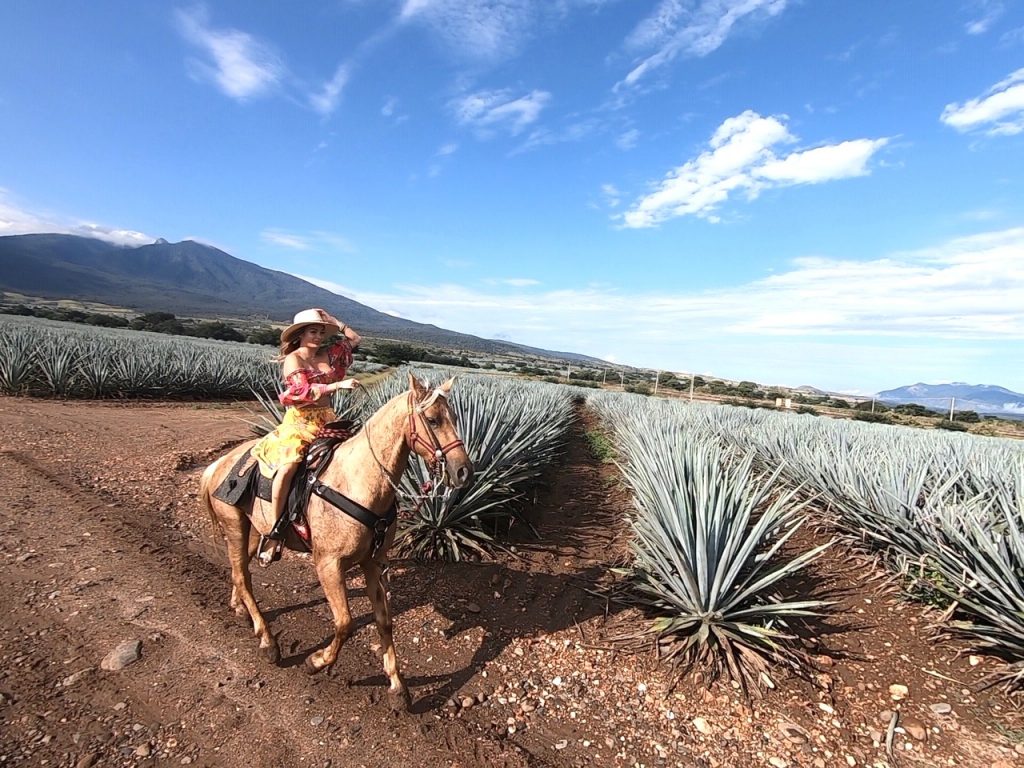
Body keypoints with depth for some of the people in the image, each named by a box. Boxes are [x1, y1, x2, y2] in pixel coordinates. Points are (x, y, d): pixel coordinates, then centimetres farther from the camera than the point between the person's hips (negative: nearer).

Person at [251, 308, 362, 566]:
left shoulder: (327, 355, 12)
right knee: (288, 465, -29)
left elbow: (354, 339, 21)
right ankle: (274, 531, -18)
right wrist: (338, 384, -23)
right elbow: (305, 391, -16)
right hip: (298, 422, -6)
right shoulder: (293, 359, -4)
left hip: (327, 420, 6)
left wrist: (334, 321, 13)